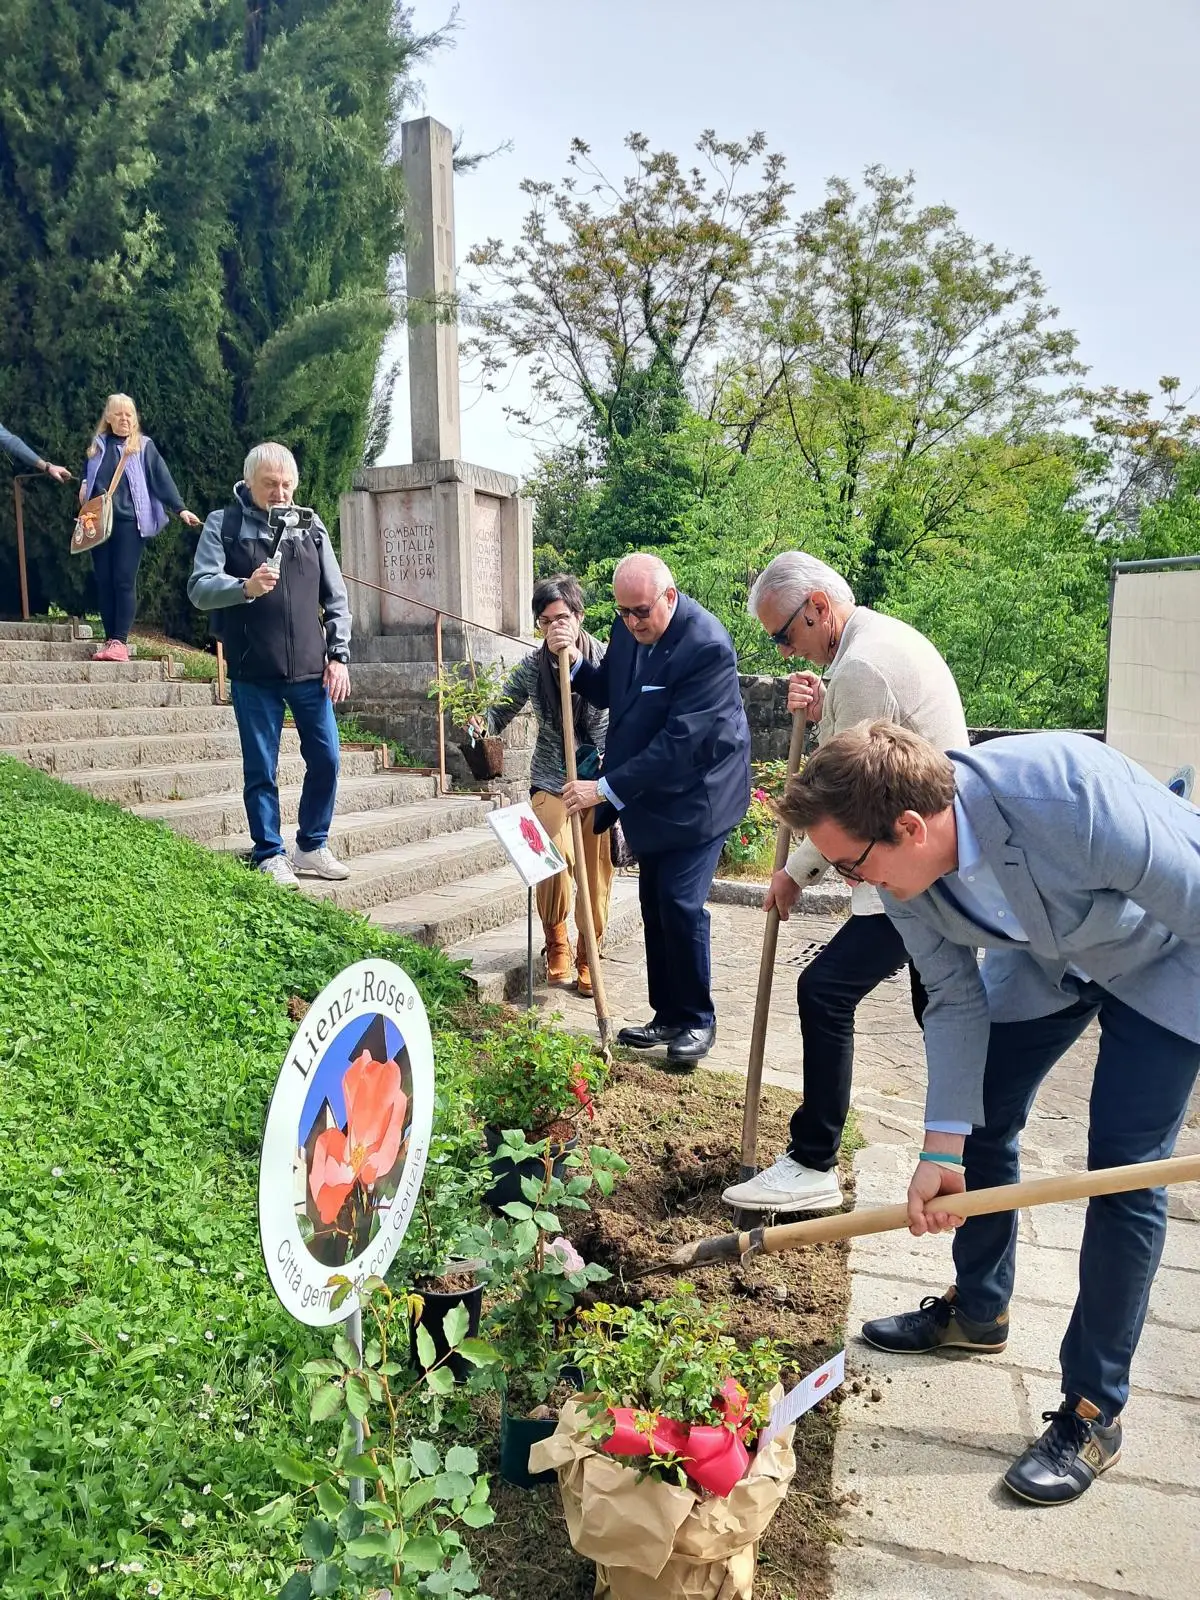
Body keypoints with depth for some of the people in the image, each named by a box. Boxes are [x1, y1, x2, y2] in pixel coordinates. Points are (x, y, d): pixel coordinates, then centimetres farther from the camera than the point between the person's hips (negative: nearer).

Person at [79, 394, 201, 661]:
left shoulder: (144, 446, 5)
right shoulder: (97, 445, 17)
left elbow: (162, 479, -2)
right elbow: (87, 474, 29)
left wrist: (180, 509, -12)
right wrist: (84, 485, 7)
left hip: (129, 521, -4)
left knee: (124, 581, -9)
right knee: (104, 582, 4)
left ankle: (120, 641, -9)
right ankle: (109, 639, 9)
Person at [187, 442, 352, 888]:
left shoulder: (311, 528, 10)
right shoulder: (223, 525, 1)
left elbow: (336, 598, 12)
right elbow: (199, 588, -7)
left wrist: (339, 655, 3)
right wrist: (245, 587, -26)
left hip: (310, 670, 3)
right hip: (254, 673, -3)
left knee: (325, 760, 5)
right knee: (260, 769, 3)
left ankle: (312, 848, 21)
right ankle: (270, 856, 16)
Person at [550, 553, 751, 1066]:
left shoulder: (707, 647, -25)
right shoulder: (629, 628, -1)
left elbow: (680, 742, -28)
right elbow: (607, 692, 14)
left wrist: (606, 789, -26)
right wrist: (573, 659, -7)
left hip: (696, 793, -7)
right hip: (649, 792, 8)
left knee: (679, 904, -9)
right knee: (654, 905, 11)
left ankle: (697, 1020, 11)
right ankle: (668, 1016, 23)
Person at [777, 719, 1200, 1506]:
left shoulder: (1067, 792, -43)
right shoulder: (903, 873, -22)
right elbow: (955, 1000, -10)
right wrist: (943, 1148, -14)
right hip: (1049, 952, 6)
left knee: (1124, 1171, -7)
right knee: (981, 1119, 9)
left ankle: (1095, 1410, 12)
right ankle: (977, 1309, 35)